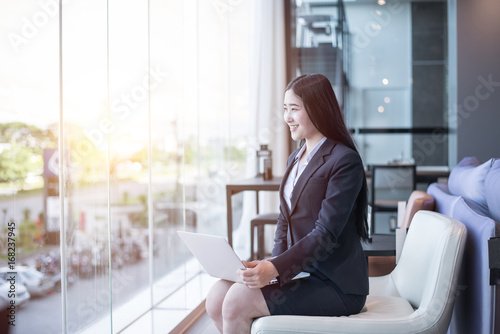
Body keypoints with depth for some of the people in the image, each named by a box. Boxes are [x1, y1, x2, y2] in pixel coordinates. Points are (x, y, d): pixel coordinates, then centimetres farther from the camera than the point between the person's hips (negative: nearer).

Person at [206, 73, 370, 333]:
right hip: (298, 271, 8)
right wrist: (274, 261, -4)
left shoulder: (345, 161, -12)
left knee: (237, 302, -20)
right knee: (216, 296, -8)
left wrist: (276, 268, -28)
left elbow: (326, 234, -19)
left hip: (334, 283, -8)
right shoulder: (295, 159, 16)